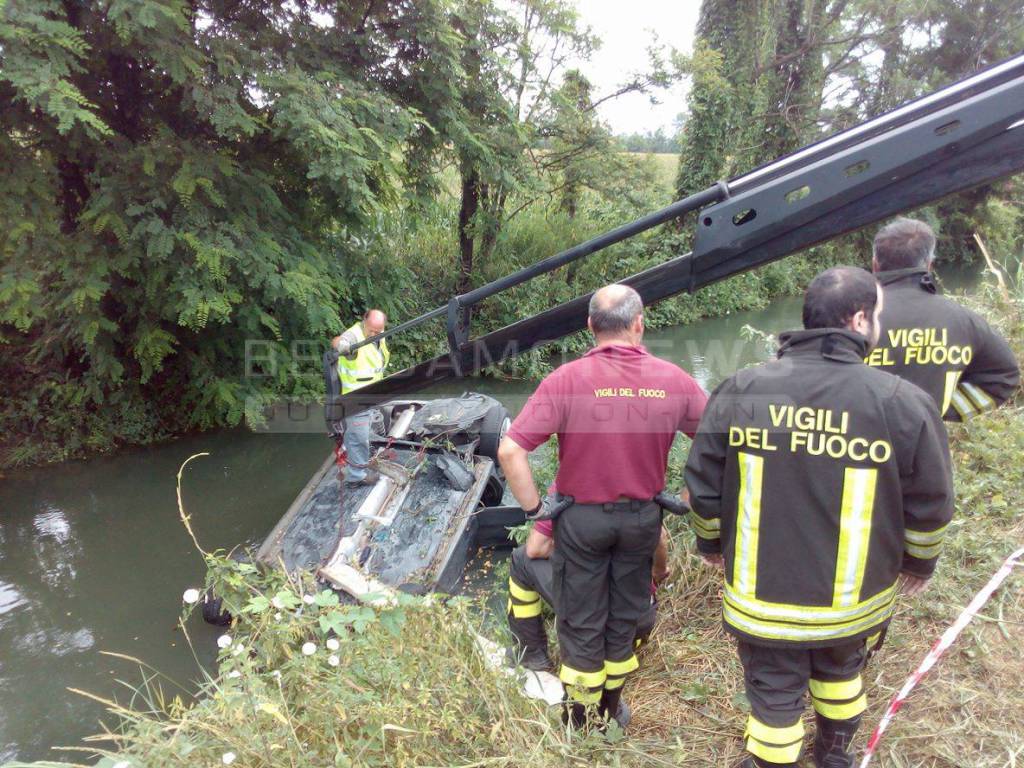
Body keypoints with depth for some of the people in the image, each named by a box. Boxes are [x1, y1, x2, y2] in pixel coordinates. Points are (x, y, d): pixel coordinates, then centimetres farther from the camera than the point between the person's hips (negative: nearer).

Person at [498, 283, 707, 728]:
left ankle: (579, 722, 33)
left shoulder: (568, 379, -18)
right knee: (626, 616, 22)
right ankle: (611, 709, 41)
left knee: (581, 622, 15)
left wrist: (533, 509, -10)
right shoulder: (672, 380, -10)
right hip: (642, 517, 3)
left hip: (581, 518, -2)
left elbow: (510, 450, -22)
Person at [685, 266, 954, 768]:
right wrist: (919, 562, 15)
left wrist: (712, 542, 14)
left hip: (760, 596, -1)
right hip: (853, 600, 1)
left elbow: (703, 486, -4)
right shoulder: (905, 404, -16)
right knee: (840, 671, 29)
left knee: (774, 692, 18)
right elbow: (929, 505, -5)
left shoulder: (737, 392, -12)